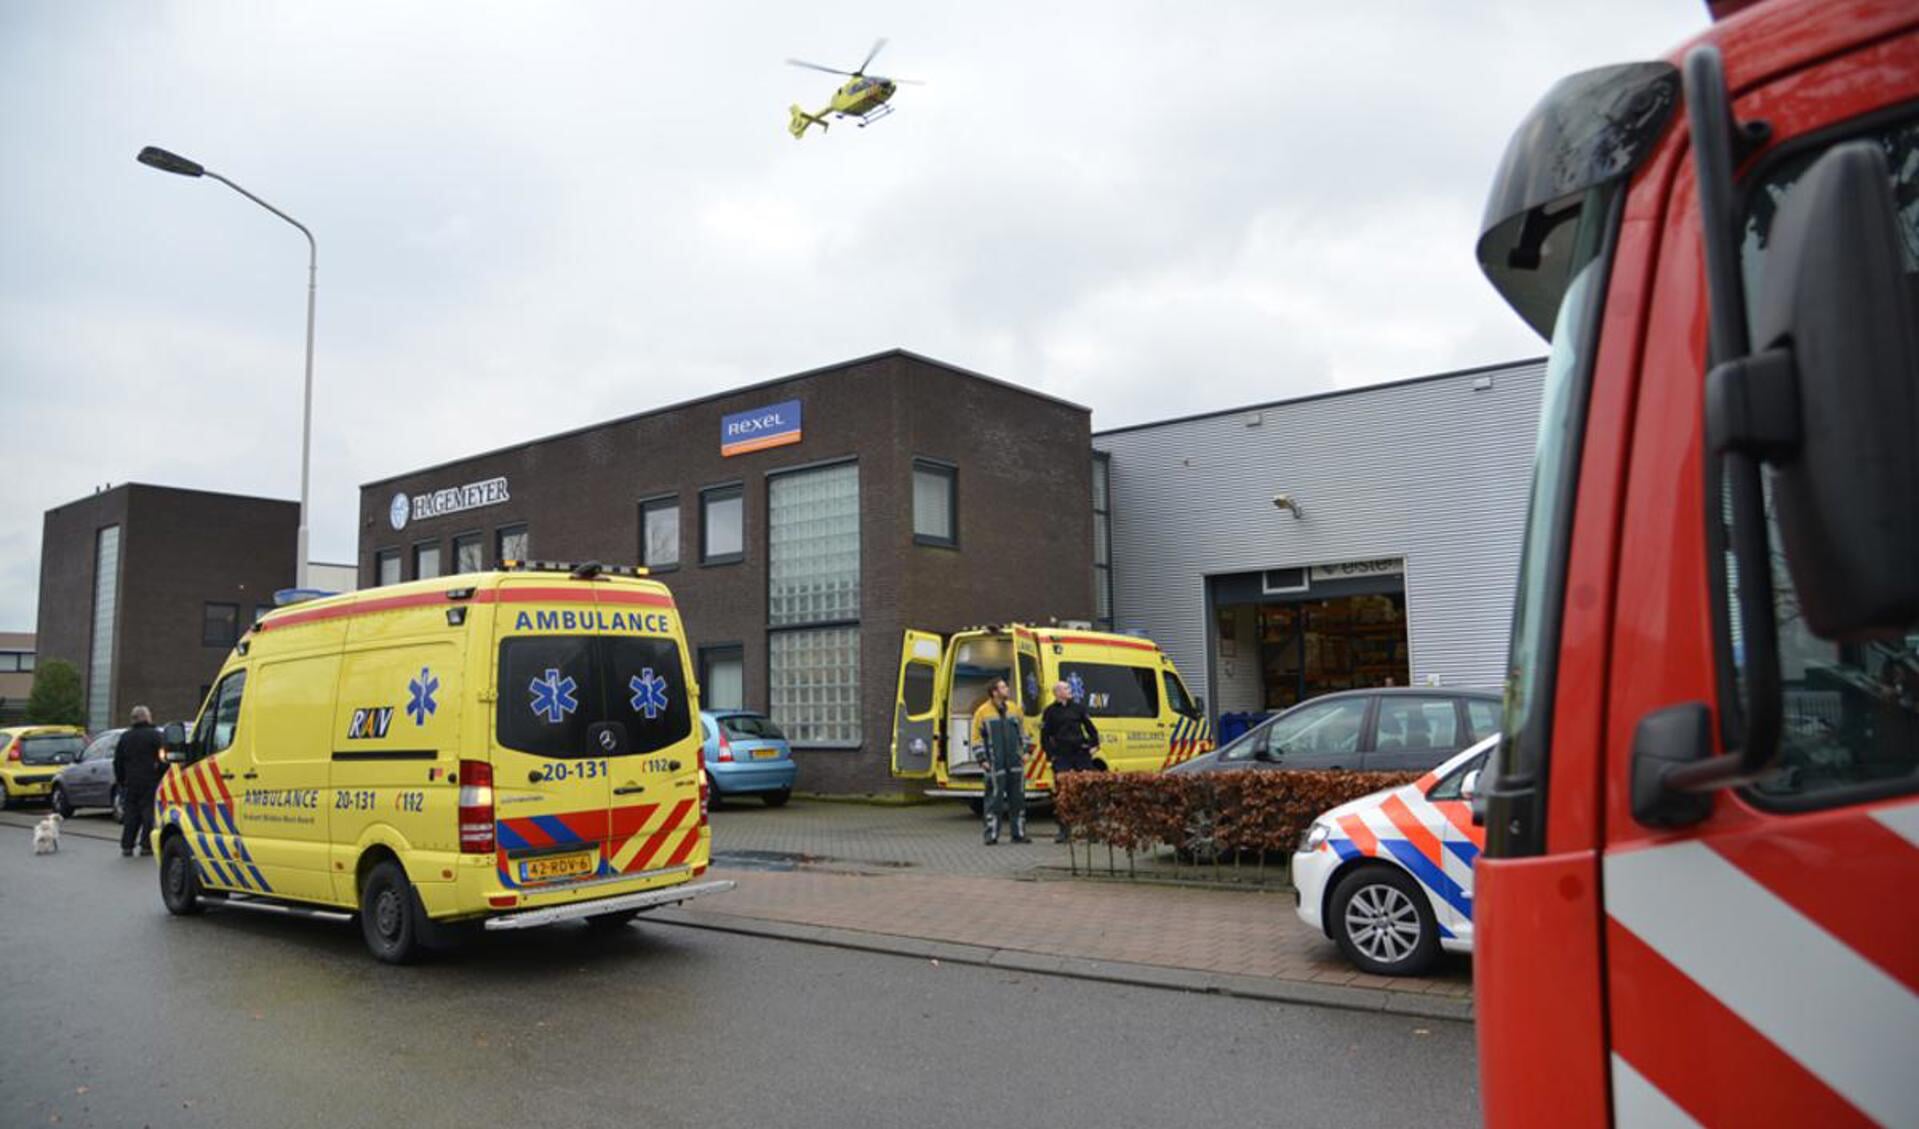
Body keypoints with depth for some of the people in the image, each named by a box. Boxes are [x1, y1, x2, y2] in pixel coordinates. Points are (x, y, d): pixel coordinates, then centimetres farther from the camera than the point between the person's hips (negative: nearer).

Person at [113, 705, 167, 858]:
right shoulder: (156, 735, -5)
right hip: (150, 782, -5)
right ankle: (146, 845, -4)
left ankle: (126, 846, 9)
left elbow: (117, 761, 15)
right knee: (149, 813, -1)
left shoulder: (125, 737, 12)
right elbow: (162, 759, -10)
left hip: (130, 782, 5)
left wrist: (120, 780, 22)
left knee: (130, 813, 10)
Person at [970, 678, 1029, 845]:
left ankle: (1019, 833, 17)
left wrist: (1025, 751, 12)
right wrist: (982, 759, -8)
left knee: (1018, 798, 8)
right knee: (994, 799, -2)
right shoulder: (982, 712, -4)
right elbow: (977, 738, -3)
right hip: (995, 766, -5)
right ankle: (992, 834, 6)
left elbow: (1022, 731, 20)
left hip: (1016, 764, 5)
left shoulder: (1013, 709, 11)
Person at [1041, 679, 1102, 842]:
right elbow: (1044, 736, 5)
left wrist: (1094, 744, 5)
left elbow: (1089, 726, 14)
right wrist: (1051, 754, -1)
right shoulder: (1050, 712, 3)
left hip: (1081, 753, 2)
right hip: (1062, 756, -2)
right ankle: (1064, 830, 6)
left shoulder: (1078, 706, 9)